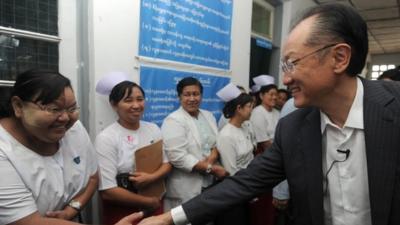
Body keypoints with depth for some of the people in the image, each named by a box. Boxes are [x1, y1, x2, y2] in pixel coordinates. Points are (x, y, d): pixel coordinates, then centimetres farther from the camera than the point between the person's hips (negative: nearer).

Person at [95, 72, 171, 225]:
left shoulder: (153, 129, -2)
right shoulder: (106, 138, -16)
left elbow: (167, 163, 3)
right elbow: (107, 191, -19)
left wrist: (151, 178, -18)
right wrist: (148, 202, -12)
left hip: (155, 206, 4)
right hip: (122, 212, -4)